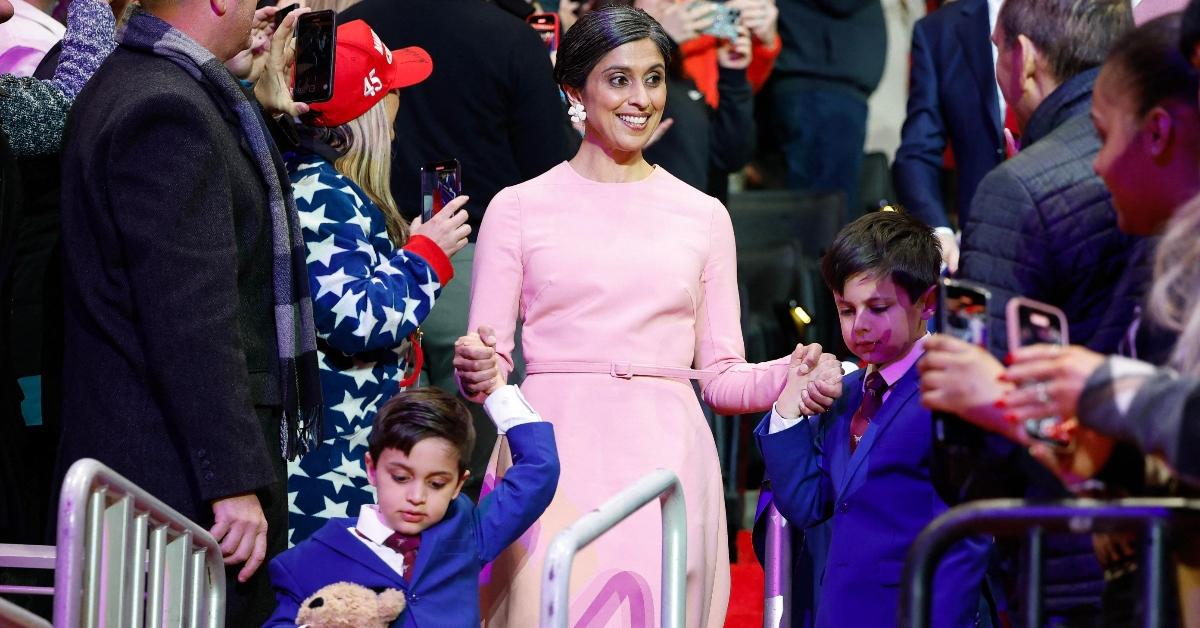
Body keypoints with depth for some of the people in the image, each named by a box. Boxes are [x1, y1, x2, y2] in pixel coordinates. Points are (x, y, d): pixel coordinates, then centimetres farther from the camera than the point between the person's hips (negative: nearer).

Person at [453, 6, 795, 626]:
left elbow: (721, 377, 13)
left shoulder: (703, 216, 15)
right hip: (554, 458, -2)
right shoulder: (518, 209, 8)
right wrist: (477, 371, -17)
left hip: (666, 459, 2)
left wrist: (789, 377, -6)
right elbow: (486, 367, 6)